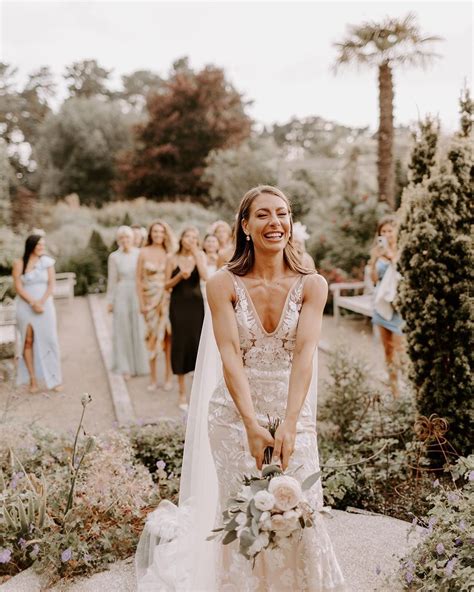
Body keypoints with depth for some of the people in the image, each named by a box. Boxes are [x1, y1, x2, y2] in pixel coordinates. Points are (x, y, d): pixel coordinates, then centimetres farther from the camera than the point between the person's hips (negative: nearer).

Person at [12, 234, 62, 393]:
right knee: (28, 341, -2)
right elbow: (18, 287, -5)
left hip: (45, 306, 1)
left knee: (48, 341, 0)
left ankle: (54, 379, 5)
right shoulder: (19, 263, 0)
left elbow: (51, 285, 0)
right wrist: (33, 303, -14)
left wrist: (41, 302, -12)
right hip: (25, 306, -1)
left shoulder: (48, 262, 3)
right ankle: (33, 379, 3)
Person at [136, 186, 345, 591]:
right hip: (234, 415, -1)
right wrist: (252, 424, -25)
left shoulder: (312, 285, -4)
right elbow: (230, 357, -14)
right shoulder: (224, 285, -5)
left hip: (294, 413, 1)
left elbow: (304, 355, -14)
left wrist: (288, 425, -25)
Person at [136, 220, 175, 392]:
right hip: (150, 299, 0)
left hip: (167, 298, 0)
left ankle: (168, 376, 13)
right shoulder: (144, 252, 2)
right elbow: (139, 279, 1)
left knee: (169, 336, 2)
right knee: (153, 336, 5)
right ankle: (153, 378, 16)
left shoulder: (169, 252, 2)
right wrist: (141, 303, -2)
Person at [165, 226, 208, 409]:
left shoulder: (200, 255, 2)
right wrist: (179, 276, -16)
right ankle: (182, 392, 13)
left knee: (197, 342, 0)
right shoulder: (172, 258, 0)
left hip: (196, 304, 1)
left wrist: (195, 254, -15)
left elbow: (205, 277, -15)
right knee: (180, 344, 2)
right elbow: (166, 285, 1)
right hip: (178, 305, -1)